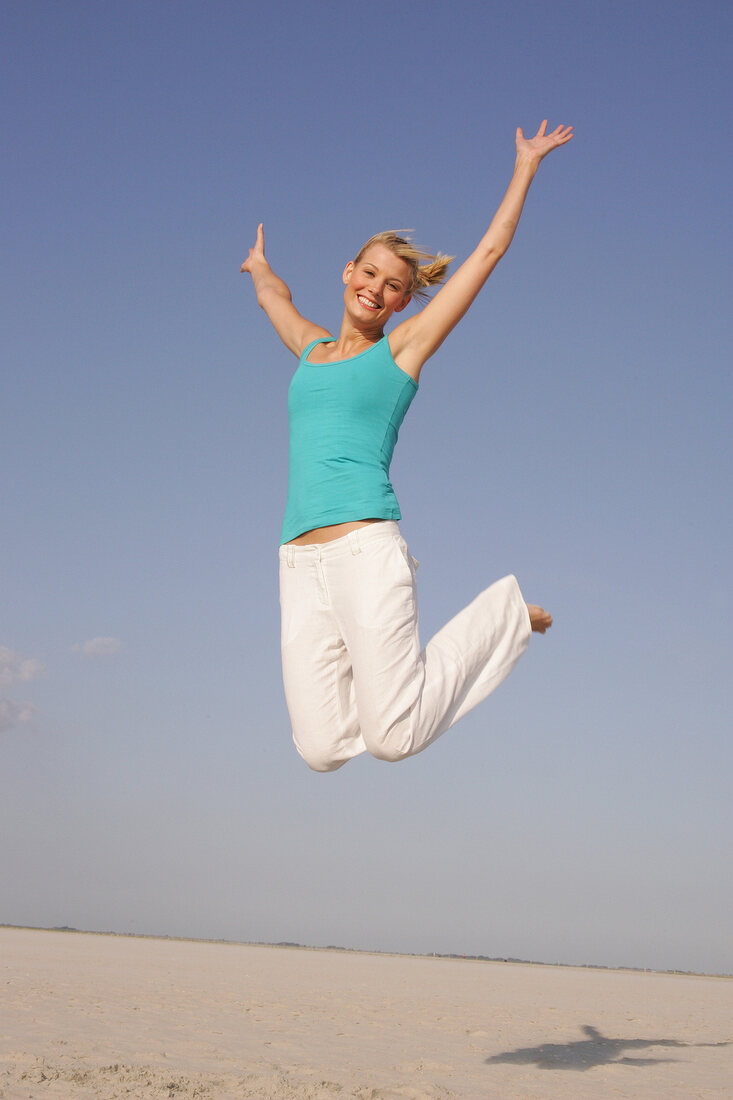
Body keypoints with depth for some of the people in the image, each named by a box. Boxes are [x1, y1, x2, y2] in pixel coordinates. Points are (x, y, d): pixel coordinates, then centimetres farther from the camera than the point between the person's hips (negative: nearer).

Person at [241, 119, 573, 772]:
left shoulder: (402, 347, 9)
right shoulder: (313, 349, 21)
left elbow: (490, 251, 13)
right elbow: (275, 296, 46)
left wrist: (526, 166, 19)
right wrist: (260, 267, 66)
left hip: (366, 545, -4)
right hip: (301, 564, 5)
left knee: (395, 739, -11)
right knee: (323, 750, -7)